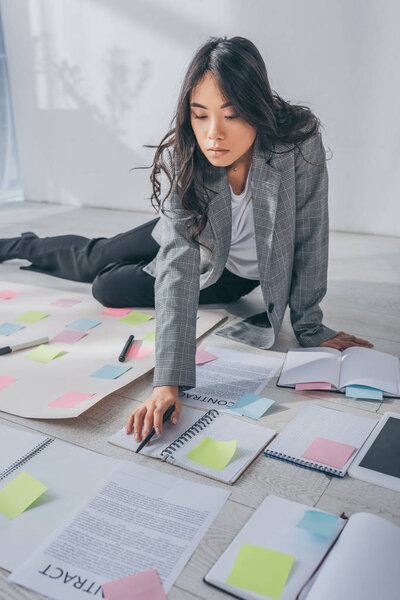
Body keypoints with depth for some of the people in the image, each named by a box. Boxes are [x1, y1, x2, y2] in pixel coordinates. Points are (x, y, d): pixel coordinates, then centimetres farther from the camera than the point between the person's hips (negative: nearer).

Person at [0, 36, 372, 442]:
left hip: (242, 270, -1)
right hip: (199, 239, 1)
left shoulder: (300, 142, -38)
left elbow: (309, 241, -25)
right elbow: (178, 265, -41)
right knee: (93, 258, 15)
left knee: (109, 290, -3)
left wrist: (309, 327, -19)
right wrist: (168, 381, -49)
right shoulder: (183, 157, -33)